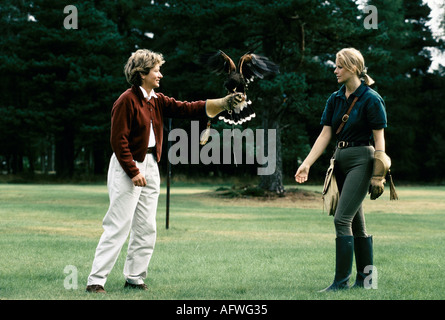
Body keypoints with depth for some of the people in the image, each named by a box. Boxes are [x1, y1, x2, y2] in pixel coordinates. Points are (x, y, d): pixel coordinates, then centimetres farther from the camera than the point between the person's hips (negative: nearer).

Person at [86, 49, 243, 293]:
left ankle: (135, 277, 17)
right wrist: (133, 172, -19)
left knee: (146, 228, 9)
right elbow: (118, 140, -17)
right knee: (118, 227, -10)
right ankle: (96, 280, -7)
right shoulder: (127, 101, -13)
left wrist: (224, 103, 0)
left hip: (150, 167, 9)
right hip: (128, 167, -8)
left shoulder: (157, 101, 12)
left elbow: (187, 109, 8)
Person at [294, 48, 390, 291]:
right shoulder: (335, 99, 10)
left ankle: (341, 280, -11)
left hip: (361, 160, -8)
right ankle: (365, 278, 20)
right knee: (356, 222, 12)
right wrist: (307, 163, -4)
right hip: (340, 159, 8)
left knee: (342, 218, -15)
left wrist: (378, 175, -13)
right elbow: (325, 134, 6)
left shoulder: (371, 99, -10)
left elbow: (379, 139, -10)